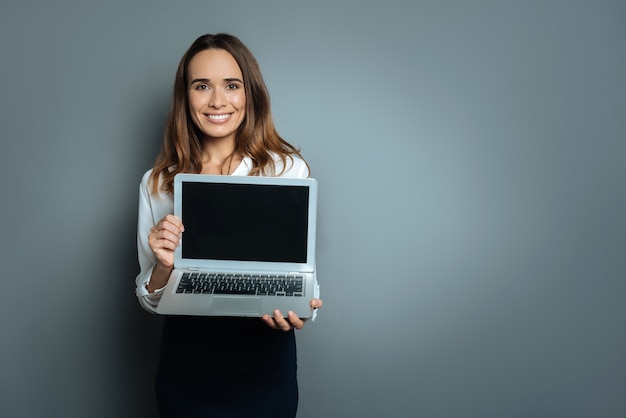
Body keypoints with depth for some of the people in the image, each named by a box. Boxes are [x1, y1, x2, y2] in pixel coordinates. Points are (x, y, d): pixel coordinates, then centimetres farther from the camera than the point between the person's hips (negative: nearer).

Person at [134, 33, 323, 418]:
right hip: (185, 370, 2)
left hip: (263, 369, -2)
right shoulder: (157, 183, -2)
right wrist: (163, 267, -19)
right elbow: (151, 300, 3)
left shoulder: (289, 169, -10)